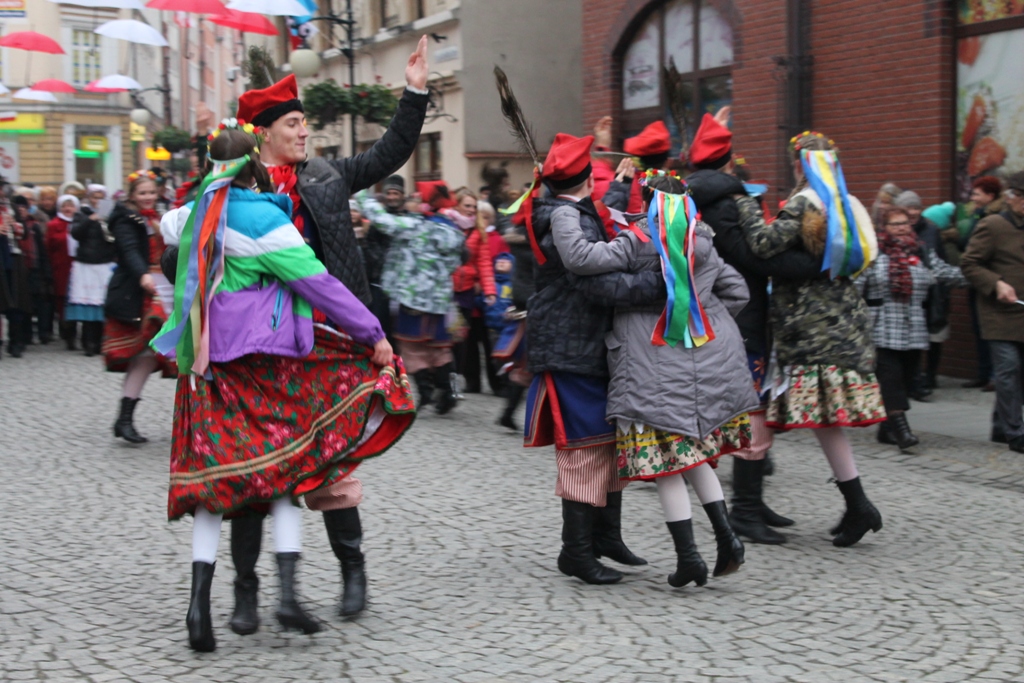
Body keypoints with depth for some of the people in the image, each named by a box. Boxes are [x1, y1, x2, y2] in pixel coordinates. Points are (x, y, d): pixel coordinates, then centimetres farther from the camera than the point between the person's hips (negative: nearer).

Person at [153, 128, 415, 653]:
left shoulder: (201, 212, 9)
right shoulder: (263, 219, -12)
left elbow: (169, 226, 35)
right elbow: (319, 283, -13)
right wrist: (373, 335, -8)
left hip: (206, 357, 6)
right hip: (262, 357, -6)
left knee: (211, 472, 6)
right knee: (285, 464, 6)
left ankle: (199, 600, 2)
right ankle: (287, 593, -1)